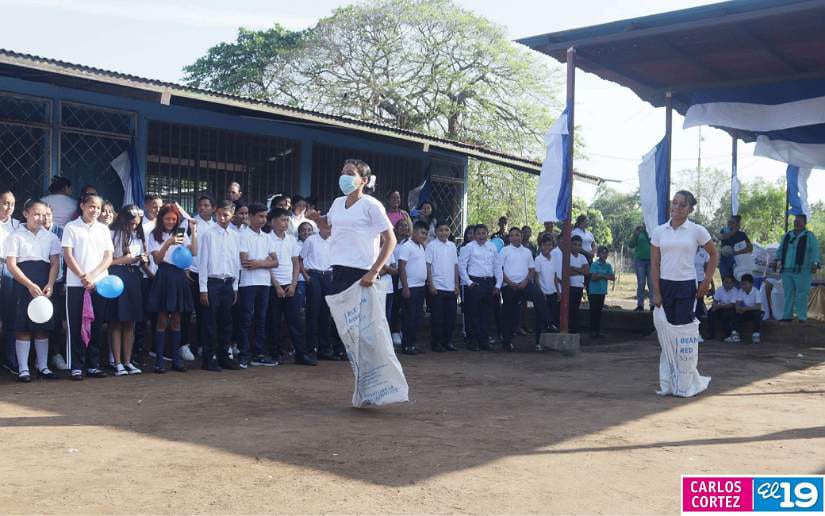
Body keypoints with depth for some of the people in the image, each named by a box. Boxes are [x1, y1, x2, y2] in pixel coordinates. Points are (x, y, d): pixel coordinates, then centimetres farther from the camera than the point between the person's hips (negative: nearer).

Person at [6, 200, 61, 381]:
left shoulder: (50, 237, 10)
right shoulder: (16, 236, 2)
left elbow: (55, 262, 4)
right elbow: (11, 264, -5)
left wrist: (50, 285, -11)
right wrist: (30, 285, -16)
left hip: (45, 286, 3)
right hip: (23, 284, -3)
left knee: (43, 327, 5)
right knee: (23, 327, -3)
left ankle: (43, 366, 13)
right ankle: (23, 369, 2)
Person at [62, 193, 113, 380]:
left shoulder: (103, 229, 11)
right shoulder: (71, 227, 3)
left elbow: (109, 257, 5)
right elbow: (68, 255, -3)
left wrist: (92, 276, -9)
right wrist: (83, 277, -13)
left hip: (99, 283, 3)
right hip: (75, 284, -3)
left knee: (97, 326, 5)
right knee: (75, 326, 0)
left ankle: (93, 365, 13)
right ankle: (76, 367, 5)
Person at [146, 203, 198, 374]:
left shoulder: (181, 234, 11)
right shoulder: (155, 236, 2)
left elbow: (194, 252, -2)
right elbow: (157, 259, -9)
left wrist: (193, 231, -6)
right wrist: (168, 243, -22)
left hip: (179, 277, 3)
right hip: (164, 276, -3)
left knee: (176, 320, 8)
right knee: (162, 320, -2)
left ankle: (176, 359, 12)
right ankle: (159, 360, 3)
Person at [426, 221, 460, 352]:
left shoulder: (452, 246, 11)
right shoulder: (432, 245, -3)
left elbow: (455, 266, 13)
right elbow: (428, 266, -5)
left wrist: (457, 285, 8)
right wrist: (431, 285, -11)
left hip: (451, 287, 5)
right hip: (437, 287, -5)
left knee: (450, 316, 7)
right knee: (437, 317, 0)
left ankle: (447, 341, 18)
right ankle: (436, 343, 9)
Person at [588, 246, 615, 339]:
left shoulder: (608, 266, 8)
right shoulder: (595, 264, -6)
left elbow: (612, 278, 0)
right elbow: (593, 277, -16)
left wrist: (601, 275, -12)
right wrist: (604, 276, -11)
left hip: (603, 292, 5)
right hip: (594, 291, -5)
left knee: (599, 311, 9)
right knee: (594, 311, -3)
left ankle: (598, 331, 13)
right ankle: (593, 331, 1)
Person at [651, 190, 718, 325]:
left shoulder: (697, 231, -3)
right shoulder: (659, 231, 2)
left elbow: (714, 254, 8)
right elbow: (655, 263, 3)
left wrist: (706, 281, 2)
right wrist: (656, 292, -1)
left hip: (686, 284, -2)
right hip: (665, 285, 2)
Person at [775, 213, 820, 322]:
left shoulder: (809, 236, 3)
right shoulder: (787, 236, 16)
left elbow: (815, 251, -6)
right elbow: (780, 250, 21)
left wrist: (815, 264, -18)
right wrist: (778, 260, 9)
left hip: (802, 271, -5)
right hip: (786, 270, 5)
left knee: (802, 294, -5)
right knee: (788, 294, 9)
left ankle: (802, 317, -1)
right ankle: (787, 316, 15)